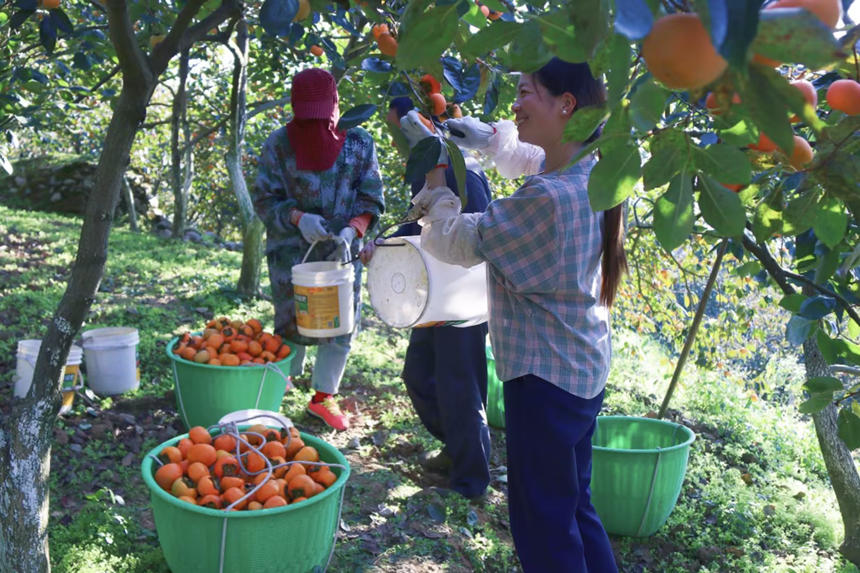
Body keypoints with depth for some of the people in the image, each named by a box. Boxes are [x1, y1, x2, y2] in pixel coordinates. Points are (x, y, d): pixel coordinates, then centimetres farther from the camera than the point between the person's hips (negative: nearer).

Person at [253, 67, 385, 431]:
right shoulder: (279, 143, -6)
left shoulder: (359, 143, -1)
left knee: (341, 327, 6)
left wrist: (351, 231, -19)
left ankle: (324, 397, 25)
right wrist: (299, 218, -22)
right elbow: (265, 199, -4)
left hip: (342, 252, 2)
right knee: (292, 324, 6)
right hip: (291, 253, -2)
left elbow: (371, 200, -1)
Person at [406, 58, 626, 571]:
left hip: (544, 375, -9)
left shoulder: (547, 197, -27)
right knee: (575, 506, 23)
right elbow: (535, 160, 26)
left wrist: (435, 173, -4)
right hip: (585, 370, 9)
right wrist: (486, 137, 24)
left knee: (543, 525, 6)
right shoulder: (592, 175, 2)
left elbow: (454, 242, -17)